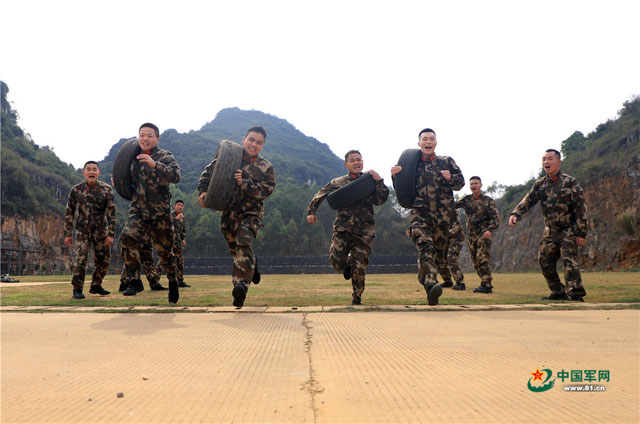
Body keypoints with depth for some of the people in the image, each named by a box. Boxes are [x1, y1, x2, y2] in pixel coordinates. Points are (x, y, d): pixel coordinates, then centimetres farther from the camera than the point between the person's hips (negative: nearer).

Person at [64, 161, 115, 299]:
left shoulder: (106, 189, -9)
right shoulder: (76, 190, -6)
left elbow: (111, 213, -9)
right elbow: (69, 212, 1)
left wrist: (111, 234, -13)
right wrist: (68, 234, 0)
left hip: (101, 229, 1)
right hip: (82, 229, -1)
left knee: (103, 259, 6)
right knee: (80, 258, -15)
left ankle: (96, 286, 27)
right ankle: (77, 289, -5)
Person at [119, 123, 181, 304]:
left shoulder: (165, 156, -2)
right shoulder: (134, 157, 13)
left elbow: (175, 176, -22)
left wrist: (155, 164, -30)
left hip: (160, 211, -3)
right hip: (137, 209, 4)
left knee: (164, 249, 5)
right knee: (127, 236, -23)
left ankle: (173, 281, 31)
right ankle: (132, 280, -13)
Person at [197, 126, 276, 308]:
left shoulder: (266, 167, 0)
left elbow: (264, 191, -12)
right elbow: (209, 171, 11)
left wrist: (244, 183, -24)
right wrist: (203, 190, -5)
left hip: (250, 213, -3)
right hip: (228, 212, 3)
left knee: (244, 245, -23)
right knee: (234, 249, 13)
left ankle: (241, 285, -31)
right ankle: (252, 266, 44)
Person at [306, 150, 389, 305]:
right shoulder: (338, 182, 12)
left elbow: (380, 200, -1)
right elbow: (319, 196, 18)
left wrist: (379, 181, -8)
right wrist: (311, 211, 9)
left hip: (364, 230, -1)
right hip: (342, 228, 1)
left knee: (359, 267, -5)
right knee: (336, 263, -5)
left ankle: (357, 298, 15)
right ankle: (347, 265, 32)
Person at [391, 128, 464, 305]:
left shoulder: (446, 162, 14)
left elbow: (460, 183, 9)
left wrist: (450, 178, -12)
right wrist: (395, 176, -2)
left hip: (443, 215, 2)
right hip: (420, 213, -2)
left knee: (439, 251, 7)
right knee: (425, 246, -23)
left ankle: (424, 277, 31)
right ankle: (431, 284, -35)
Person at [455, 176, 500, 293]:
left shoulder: (488, 200, -1)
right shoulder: (466, 199, 11)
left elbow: (495, 218, -4)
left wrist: (490, 230, -18)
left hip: (483, 234, -5)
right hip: (471, 234, 5)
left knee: (483, 259, -14)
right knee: (475, 261, 9)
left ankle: (486, 285, -11)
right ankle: (486, 282, 21)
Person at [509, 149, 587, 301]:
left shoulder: (570, 182, -9)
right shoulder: (540, 184, 7)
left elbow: (580, 208, -10)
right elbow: (528, 201, 1)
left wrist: (581, 233, -14)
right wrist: (515, 214, -20)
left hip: (569, 230, -6)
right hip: (550, 231, 6)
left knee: (569, 260, -17)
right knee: (544, 261, 7)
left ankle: (576, 294, -13)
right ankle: (558, 293, 20)